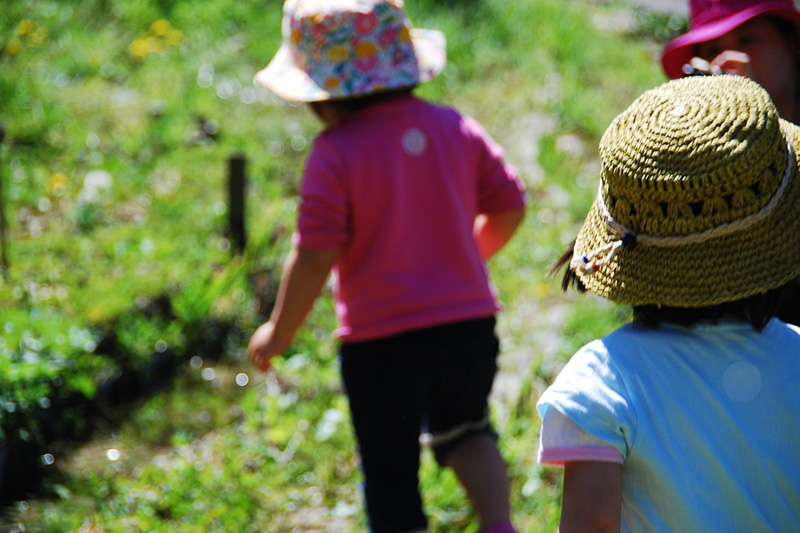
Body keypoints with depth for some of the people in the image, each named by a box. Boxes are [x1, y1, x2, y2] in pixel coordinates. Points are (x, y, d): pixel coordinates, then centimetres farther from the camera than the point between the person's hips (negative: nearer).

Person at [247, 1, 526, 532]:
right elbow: (510, 207, 6)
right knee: (463, 429, 29)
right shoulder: (455, 128, 0)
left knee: (391, 474, 10)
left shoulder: (335, 154, -15)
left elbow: (314, 256, -18)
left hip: (382, 341, -5)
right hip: (469, 323, 5)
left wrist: (279, 332, -4)